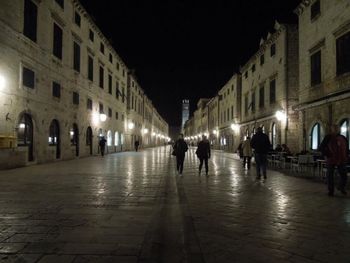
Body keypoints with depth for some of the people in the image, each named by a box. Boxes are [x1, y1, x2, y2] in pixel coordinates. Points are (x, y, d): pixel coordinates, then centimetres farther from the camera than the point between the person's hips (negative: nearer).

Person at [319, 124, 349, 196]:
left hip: (341, 161, 3)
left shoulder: (343, 138, 8)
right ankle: (330, 191, 18)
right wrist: (327, 155, -11)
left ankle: (341, 187, 31)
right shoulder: (328, 138, -4)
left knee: (344, 176, 3)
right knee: (330, 176, 4)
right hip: (331, 161, -3)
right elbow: (321, 148, -4)